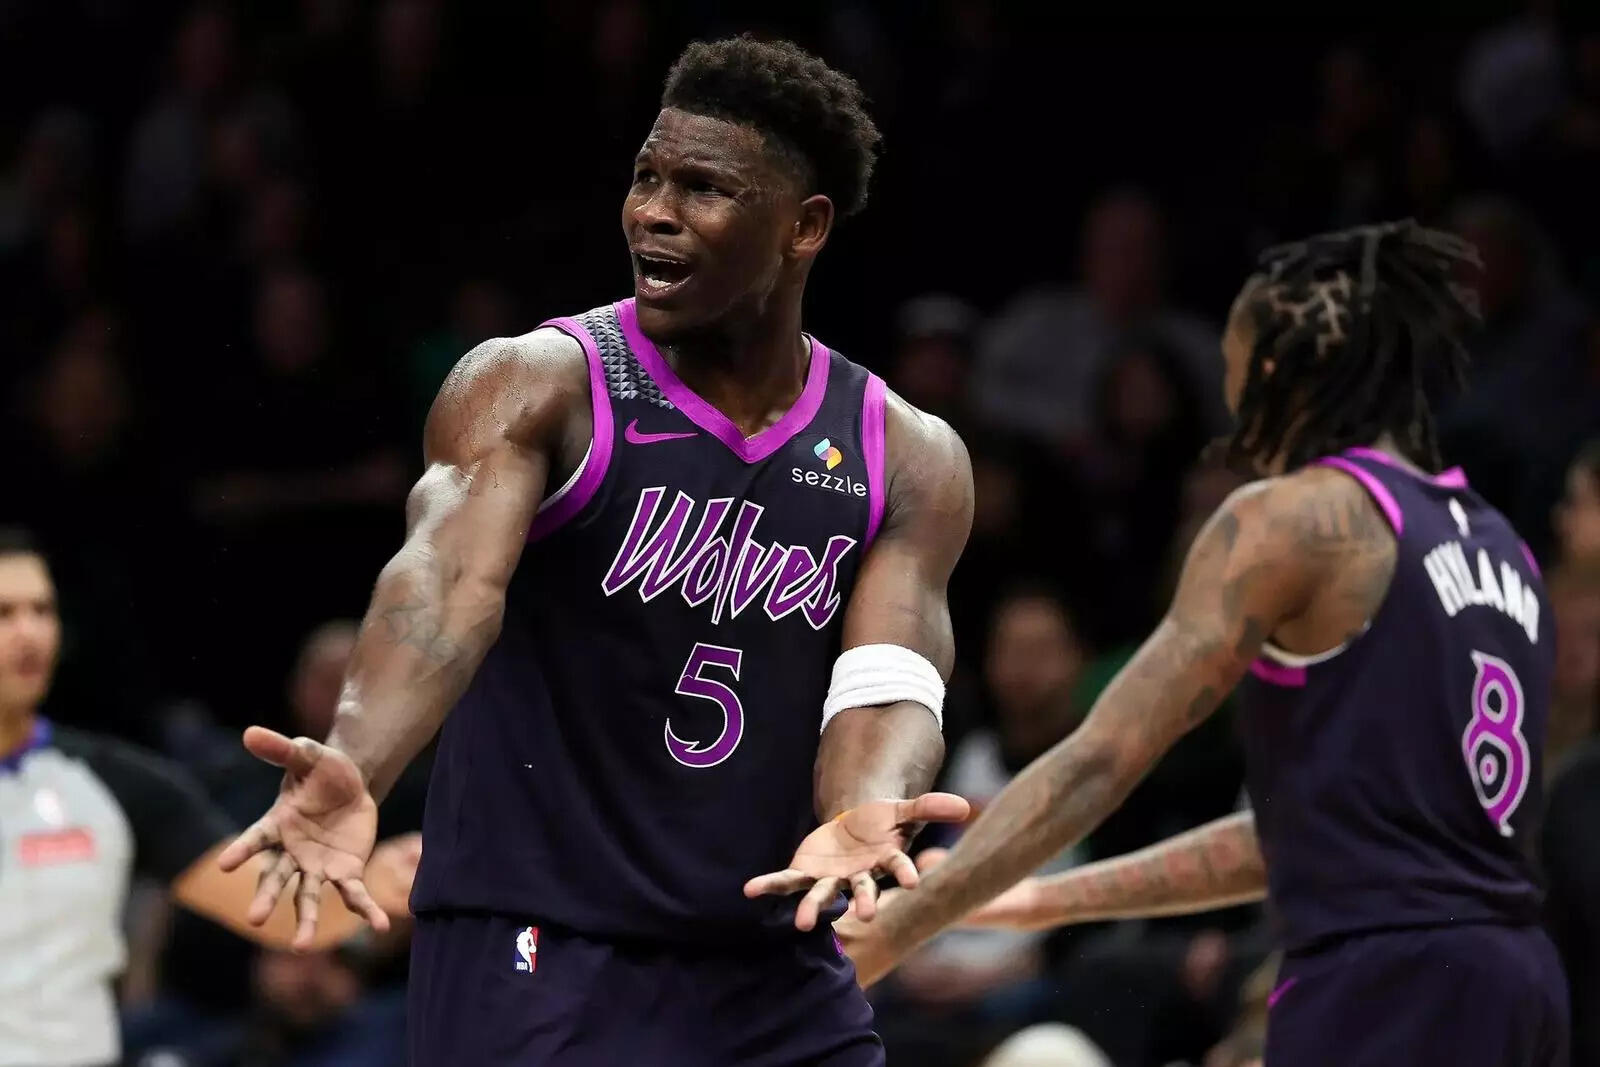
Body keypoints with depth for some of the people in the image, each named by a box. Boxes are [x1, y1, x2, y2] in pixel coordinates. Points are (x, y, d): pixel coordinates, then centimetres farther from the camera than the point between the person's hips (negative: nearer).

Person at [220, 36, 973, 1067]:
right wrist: (357, 771, -45)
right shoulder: (536, 388, -7)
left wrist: (866, 816, -33)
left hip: (774, 978, 4)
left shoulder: (909, 460, 5)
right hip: (535, 959, -4)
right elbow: (449, 582, -25)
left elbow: (888, 689, -8)